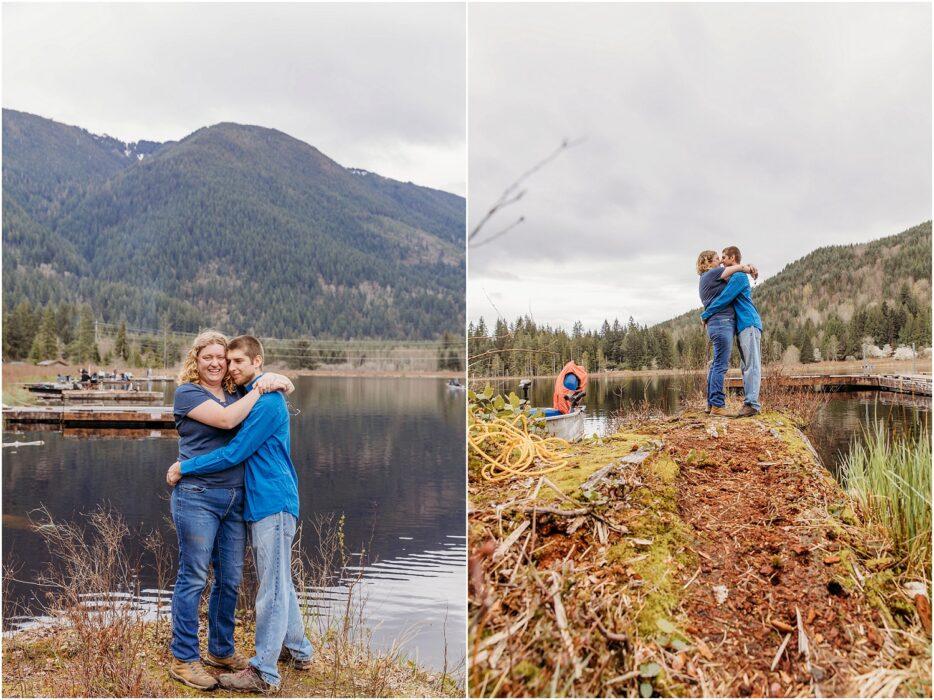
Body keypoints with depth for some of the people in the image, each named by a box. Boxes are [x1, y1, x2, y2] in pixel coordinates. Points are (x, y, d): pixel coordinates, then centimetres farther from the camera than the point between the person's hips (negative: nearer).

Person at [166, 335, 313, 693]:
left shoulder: (267, 401, -16)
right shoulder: (250, 398, 14)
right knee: (280, 583, 18)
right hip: (262, 503, 10)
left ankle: (264, 673, 5)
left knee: (272, 589, -3)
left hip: (273, 504, -10)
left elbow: (234, 453, -18)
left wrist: (184, 468, -9)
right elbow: (241, 450, 23)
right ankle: (298, 651, 31)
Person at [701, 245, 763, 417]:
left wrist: (705, 315, -3)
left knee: (751, 365, -13)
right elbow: (728, 300, 31)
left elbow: (723, 299, -13)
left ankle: (752, 403, -17)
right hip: (744, 326, 10)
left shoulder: (738, 276, -9)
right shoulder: (739, 277, 23)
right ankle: (749, 402, 7)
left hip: (749, 324, -10)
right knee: (746, 366, 7)